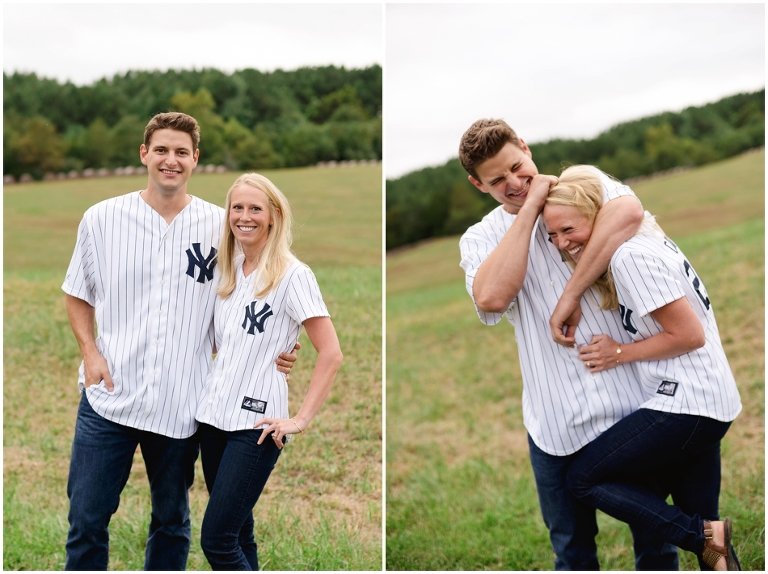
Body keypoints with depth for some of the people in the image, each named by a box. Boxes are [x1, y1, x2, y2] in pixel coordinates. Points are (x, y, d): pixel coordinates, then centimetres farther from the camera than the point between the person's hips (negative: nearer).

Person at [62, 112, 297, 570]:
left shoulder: (220, 226, 1)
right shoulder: (102, 218, 2)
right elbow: (78, 295, 13)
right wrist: (90, 351, -3)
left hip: (181, 405, 1)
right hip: (109, 396, 0)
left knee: (172, 522, 13)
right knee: (87, 520, 2)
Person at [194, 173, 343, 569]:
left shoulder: (292, 275, -9)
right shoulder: (228, 271, 11)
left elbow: (331, 353, -13)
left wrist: (301, 419, -16)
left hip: (256, 424, -6)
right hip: (214, 416, 7)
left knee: (216, 539, -10)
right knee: (237, 532, 12)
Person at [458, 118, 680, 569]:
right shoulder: (480, 239, 6)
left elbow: (629, 213, -23)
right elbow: (491, 298, -18)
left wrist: (571, 295, -24)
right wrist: (531, 206, -13)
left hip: (632, 401, -1)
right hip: (557, 424, 1)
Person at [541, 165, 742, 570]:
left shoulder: (630, 256, -17)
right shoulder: (645, 238, 11)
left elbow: (690, 335, -18)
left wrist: (621, 353, -10)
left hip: (685, 405, -10)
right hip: (711, 403, 10)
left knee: (584, 478, -3)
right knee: (697, 524, 14)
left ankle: (706, 537, -8)